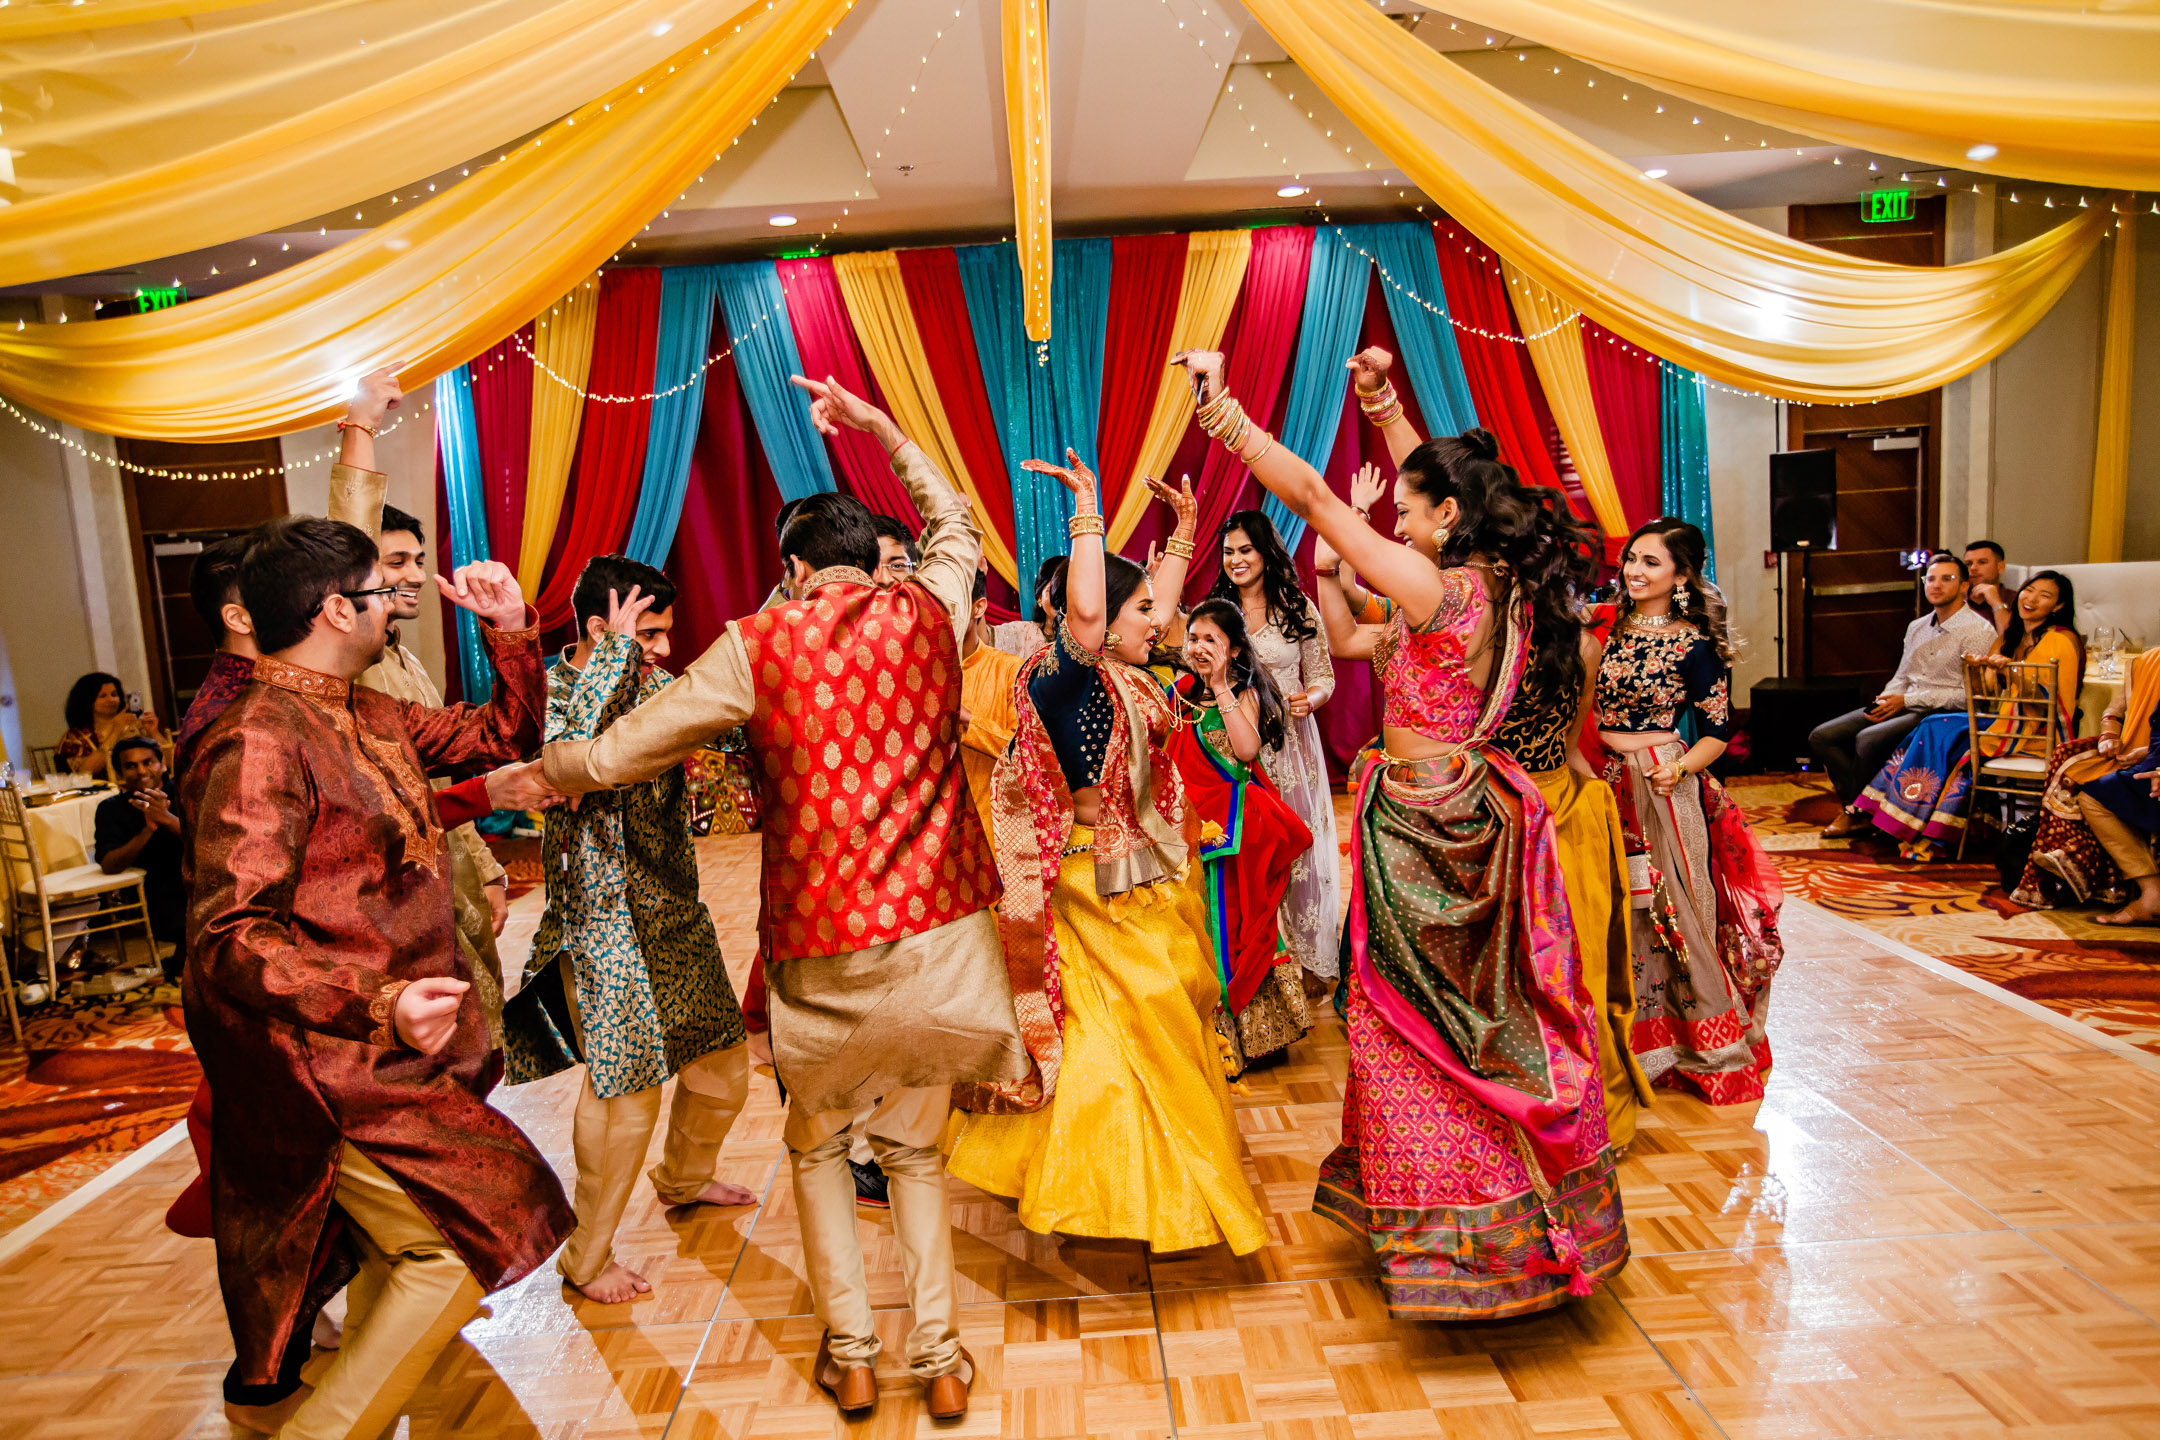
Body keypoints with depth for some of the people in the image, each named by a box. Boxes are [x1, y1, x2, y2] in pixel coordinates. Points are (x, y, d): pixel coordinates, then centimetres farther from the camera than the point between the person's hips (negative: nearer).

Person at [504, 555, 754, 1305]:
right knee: (623, 1085, 0)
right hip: (605, 918, -7)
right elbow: (567, 757, -36)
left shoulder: (654, 685, 6)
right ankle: (587, 1256, 22)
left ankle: (684, 1177, 47)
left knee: (721, 1062, 17)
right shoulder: (555, 692, -15)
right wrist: (616, 650, -30)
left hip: (676, 911, 7)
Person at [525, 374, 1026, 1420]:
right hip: (939, 933, 3)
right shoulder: (928, 614, 3)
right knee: (914, 1147, 24)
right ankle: (940, 1357, 26)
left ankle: (850, 1356, 29)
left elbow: (611, 757, -1)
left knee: (816, 1146, 25)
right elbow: (956, 525, 26)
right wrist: (879, 428, 31)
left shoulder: (757, 646, -5)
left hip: (823, 954, -2)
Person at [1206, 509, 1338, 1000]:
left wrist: (1309, 700, -16)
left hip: (1289, 741, -1)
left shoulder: (1298, 609, 2)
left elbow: (1322, 676, 5)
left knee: (1297, 844, 2)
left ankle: (1311, 960, 16)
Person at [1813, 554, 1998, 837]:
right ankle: (1853, 804, -15)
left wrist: (1907, 700, -14)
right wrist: (1883, 701, -2)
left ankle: (1858, 812, -12)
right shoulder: (1916, 628, 18)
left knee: (1868, 739, -33)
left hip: (1943, 714, -8)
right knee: (1821, 737, -11)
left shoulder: (1978, 631, -7)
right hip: (1904, 707, 8)